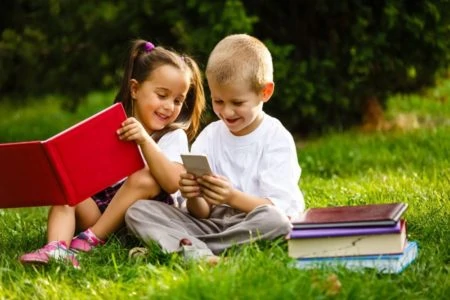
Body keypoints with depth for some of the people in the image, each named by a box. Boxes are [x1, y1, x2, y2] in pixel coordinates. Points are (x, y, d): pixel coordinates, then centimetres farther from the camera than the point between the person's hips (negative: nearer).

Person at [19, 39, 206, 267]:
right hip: (98, 208, 3)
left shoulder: (174, 137, -3)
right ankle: (56, 248, -42)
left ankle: (92, 239, -25)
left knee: (145, 179, -29)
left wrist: (145, 141, -30)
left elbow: (173, 184, -22)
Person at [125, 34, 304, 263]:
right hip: (213, 224, 4)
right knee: (137, 210, -13)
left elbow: (278, 207, -13)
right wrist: (194, 198, -21)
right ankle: (199, 253, -37)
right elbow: (202, 213, 3)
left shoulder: (276, 138, -3)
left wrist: (233, 197, -29)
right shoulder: (209, 137, 8)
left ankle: (182, 246, -28)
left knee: (275, 220, -38)